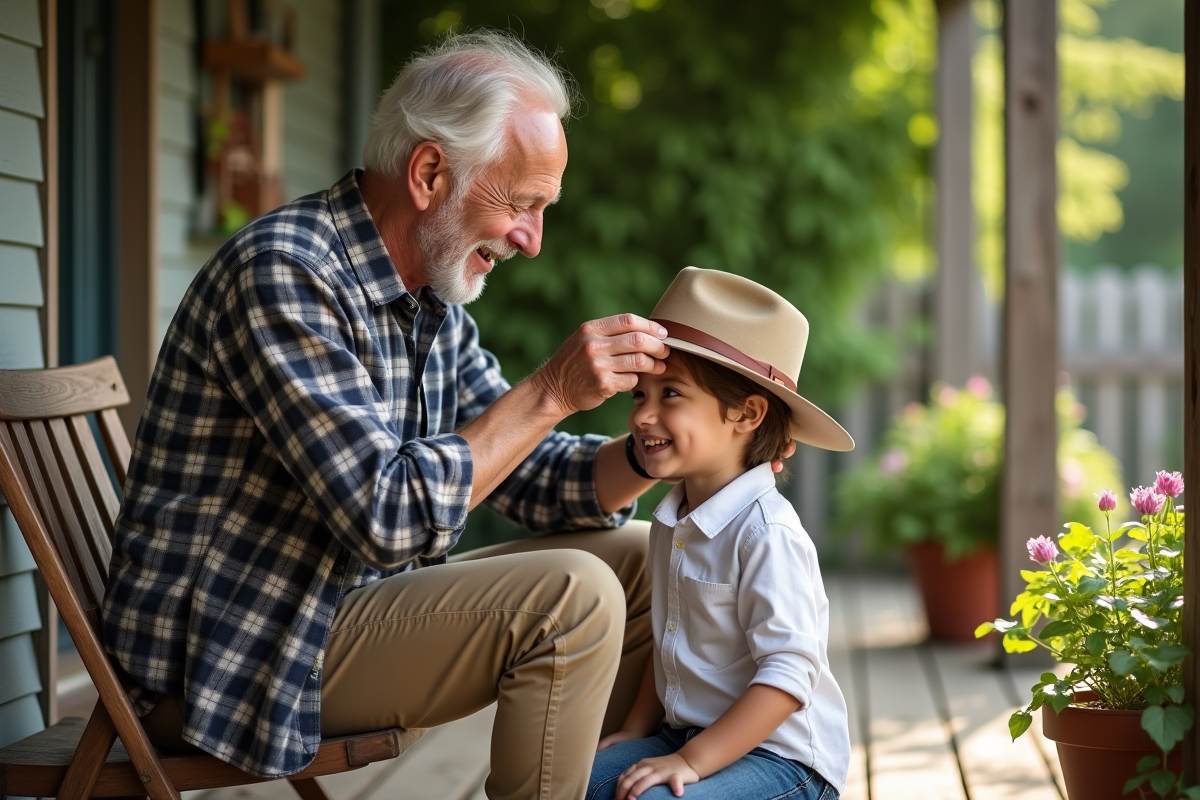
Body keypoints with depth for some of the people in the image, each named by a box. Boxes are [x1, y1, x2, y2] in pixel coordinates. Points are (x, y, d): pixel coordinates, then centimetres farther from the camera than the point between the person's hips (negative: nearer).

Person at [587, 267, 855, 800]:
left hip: (781, 754, -8)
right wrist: (636, 732, 12)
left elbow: (789, 674, -24)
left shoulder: (767, 533, -19)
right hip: (688, 734, 8)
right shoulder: (671, 525, 8)